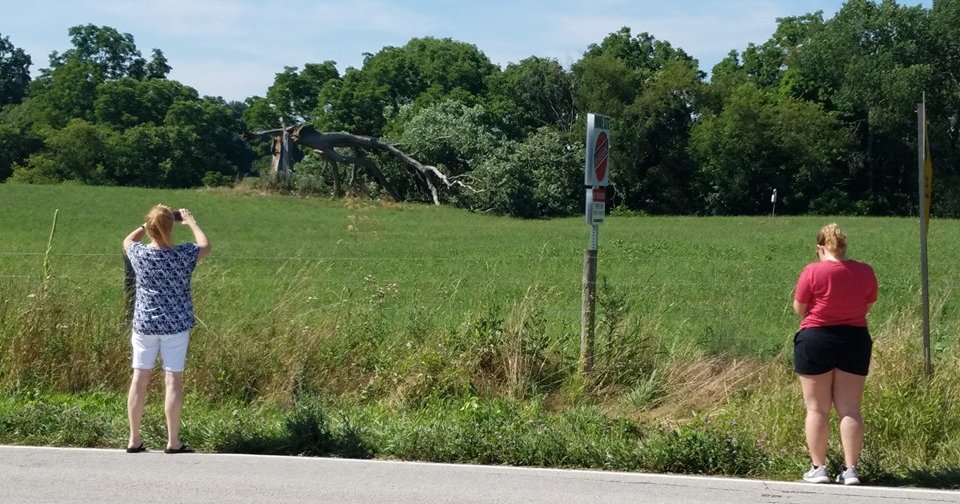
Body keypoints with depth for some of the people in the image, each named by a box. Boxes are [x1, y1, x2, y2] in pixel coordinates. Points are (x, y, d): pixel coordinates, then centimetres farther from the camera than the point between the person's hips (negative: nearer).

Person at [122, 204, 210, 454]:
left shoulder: (139, 254, -7)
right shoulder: (183, 255, -12)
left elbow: (128, 240, 18)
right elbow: (205, 246, 10)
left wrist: (149, 224, 18)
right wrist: (191, 222, 19)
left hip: (144, 323, 2)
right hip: (175, 325, -2)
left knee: (139, 378, 7)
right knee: (173, 380, 2)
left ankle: (134, 440, 11)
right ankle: (173, 442, 5)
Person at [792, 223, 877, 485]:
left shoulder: (813, 271, -11)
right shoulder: (865, 272, 0)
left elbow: (799, 309, -4)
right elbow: (867, 306, 11)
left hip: (816, 339, -3)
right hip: (855, 340, 3)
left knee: (817, 409, 4)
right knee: (850, 409, 6)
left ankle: (818, 468, 5)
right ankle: (850, 469, 4)